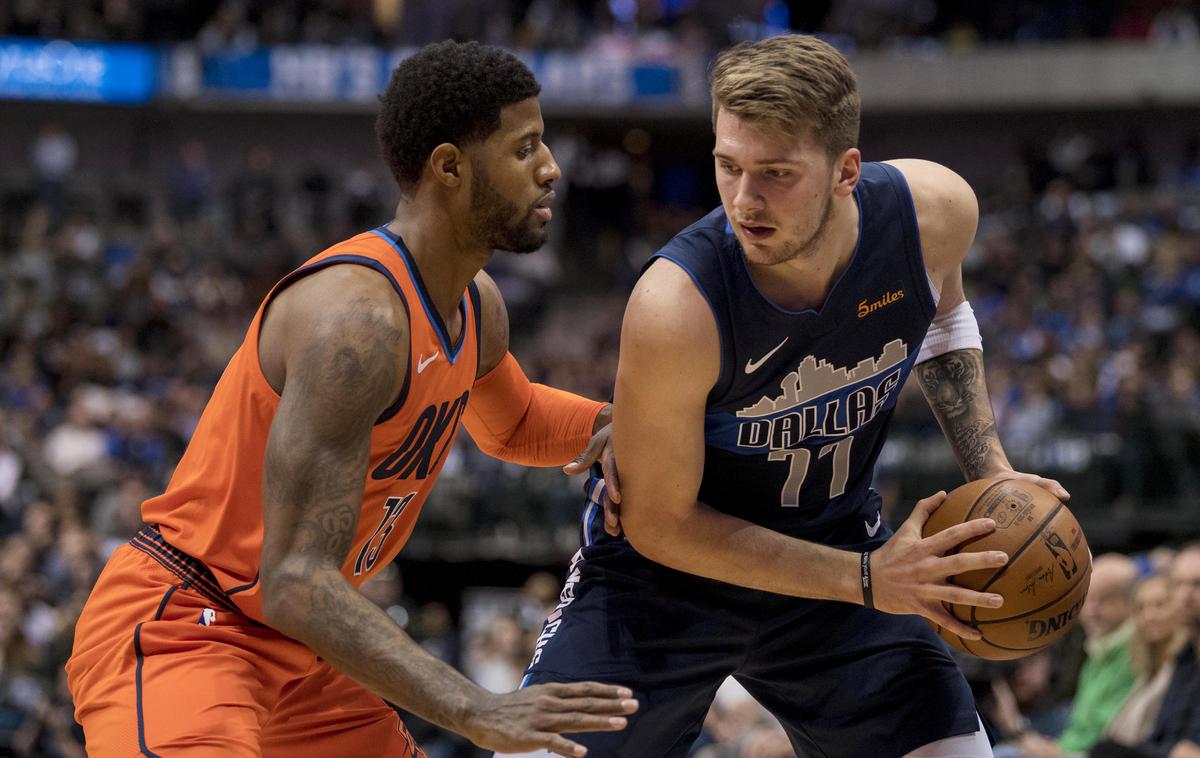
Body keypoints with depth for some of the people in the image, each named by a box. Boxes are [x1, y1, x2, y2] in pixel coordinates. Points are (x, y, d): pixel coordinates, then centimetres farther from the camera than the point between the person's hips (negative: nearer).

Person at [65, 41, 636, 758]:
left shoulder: (478, 305, 5)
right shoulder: (357, 315, -26)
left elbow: (510, 426, 31)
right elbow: (296, 582, -32)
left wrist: (617, 423, 7)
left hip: (296, 652, 10)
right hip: (177, 630, -10)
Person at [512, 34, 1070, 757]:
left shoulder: (936, 210, -21)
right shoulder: (675, 307, -35)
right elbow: (658, 524, -22)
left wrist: (991, 471, -4)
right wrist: (865, 581, -26)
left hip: (835, 540, 4)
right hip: (667, 567, -4)